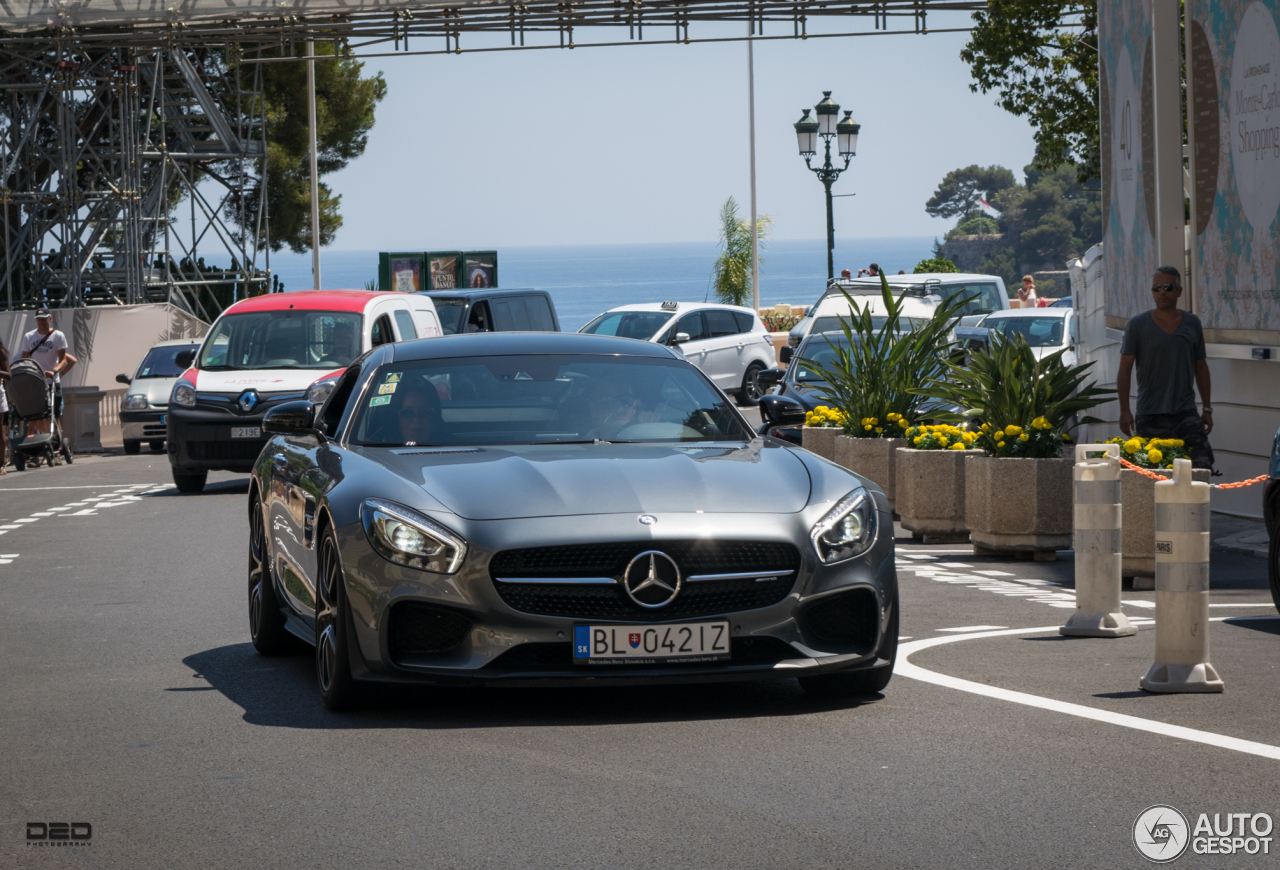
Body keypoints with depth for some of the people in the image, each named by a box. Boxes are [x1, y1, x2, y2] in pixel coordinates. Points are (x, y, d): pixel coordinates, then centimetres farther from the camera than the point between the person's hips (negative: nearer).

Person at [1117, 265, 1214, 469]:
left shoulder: (1192, 324, 11)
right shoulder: (1138, 325, 3)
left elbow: (1201, 368, 18)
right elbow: (1124, 370, 1)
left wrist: (1207, 409, 15)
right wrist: (1124, 410, -6)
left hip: (1185, 413, 1)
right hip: (1149, 417, -1)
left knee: (1202, 464, -17)